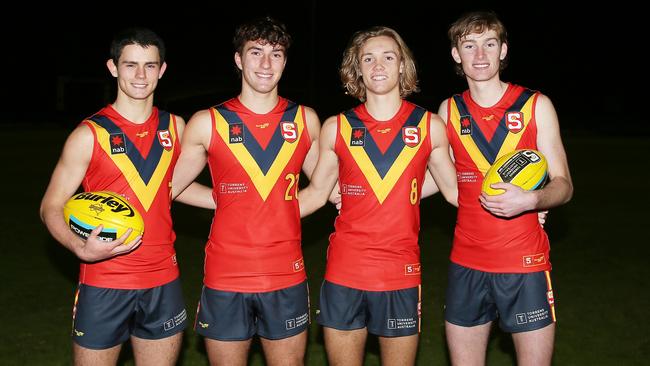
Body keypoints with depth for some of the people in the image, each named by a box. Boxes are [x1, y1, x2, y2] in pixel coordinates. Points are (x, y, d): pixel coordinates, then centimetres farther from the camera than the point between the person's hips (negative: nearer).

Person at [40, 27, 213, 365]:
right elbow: (51, 207, -5)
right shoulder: (90, 134, -8)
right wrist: (81, 247, -23)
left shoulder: (174, 127, 5)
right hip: (103, 285, -4)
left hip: (163, 284, 4)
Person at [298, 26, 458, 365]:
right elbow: (317, 193, 9)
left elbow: (454, 189, 10)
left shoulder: (429, 126, 2)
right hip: (344, 274, 1)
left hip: (401, 275, 0)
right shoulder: (336, 127, 2)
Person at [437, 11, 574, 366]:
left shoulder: (536, 106, -1)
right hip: (467, 264, 2)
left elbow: (563, 186, -2)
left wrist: (530, 199, -21)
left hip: (525, 265, -2)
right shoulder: (449, 110, 6)